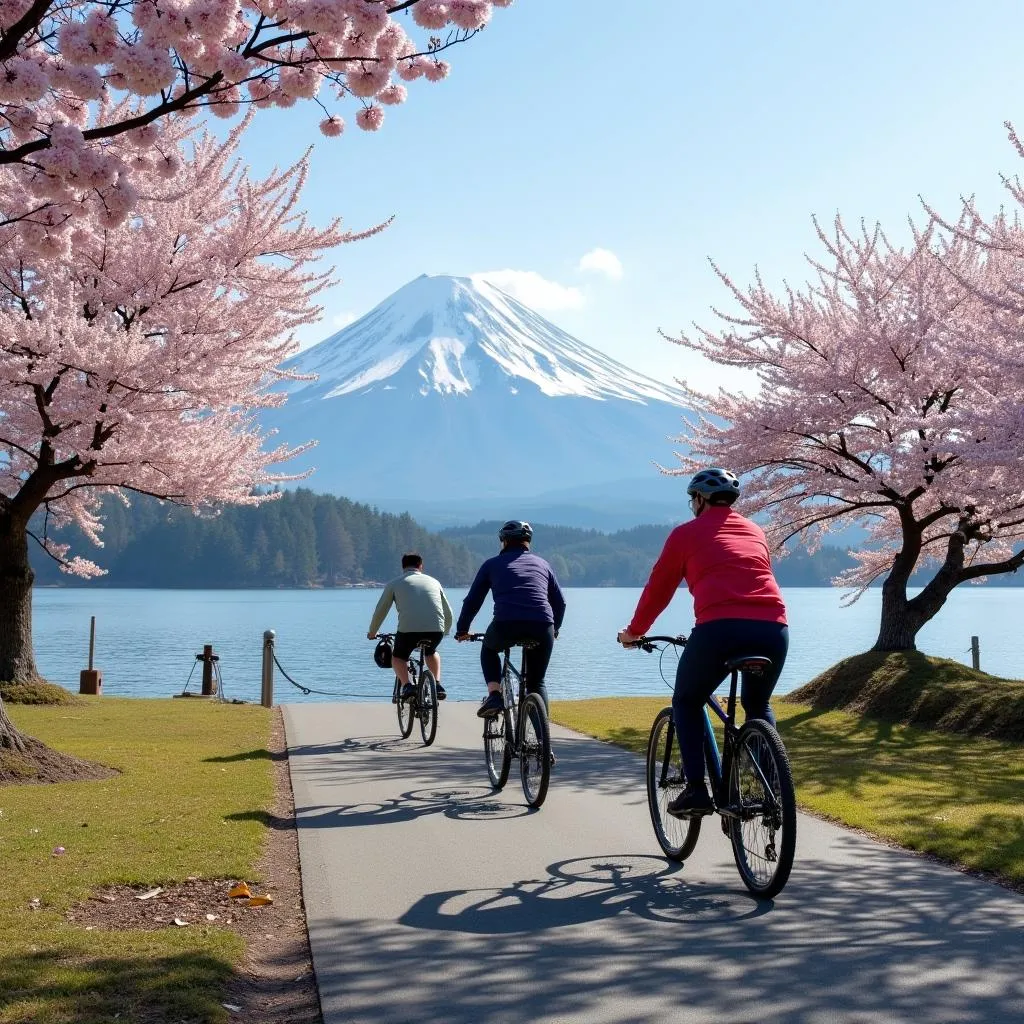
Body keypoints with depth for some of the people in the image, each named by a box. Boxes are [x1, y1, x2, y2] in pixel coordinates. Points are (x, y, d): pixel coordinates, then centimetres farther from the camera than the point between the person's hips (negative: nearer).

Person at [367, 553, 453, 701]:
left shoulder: (395, 583, 17)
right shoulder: (433, 581, 24)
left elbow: (380, 611, 19)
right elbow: (448, 613, 29)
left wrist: (372, 632, 36)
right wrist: (444, 631, 48)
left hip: (408, 629, -3)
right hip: (436, 630, 3)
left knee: (397, 657, 26)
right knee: (431, 653, 35)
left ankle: (407, 686, 1)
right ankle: (438, 685, 17)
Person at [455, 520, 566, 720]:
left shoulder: (493, 564, 18)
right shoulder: (542, 564, 25)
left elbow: (472, 601, 19)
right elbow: (560, 602, 28)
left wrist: (462, 630, 32)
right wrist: (554, 629, 45)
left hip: (506, 625, -2)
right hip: (542, 628, 2)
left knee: (489, 649, 32)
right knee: (537, 682, 19)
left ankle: (494, 695, 11)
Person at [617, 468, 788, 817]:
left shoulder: (687, 533, 16)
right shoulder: (754, 531, 29)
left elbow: (658, 588, 20)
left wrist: (633, 631, 35)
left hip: (720, 627, -4)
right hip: (773, 629, 4)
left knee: (687, 703, 19)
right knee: (758, 706, 29)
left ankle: (695, 789, 7)